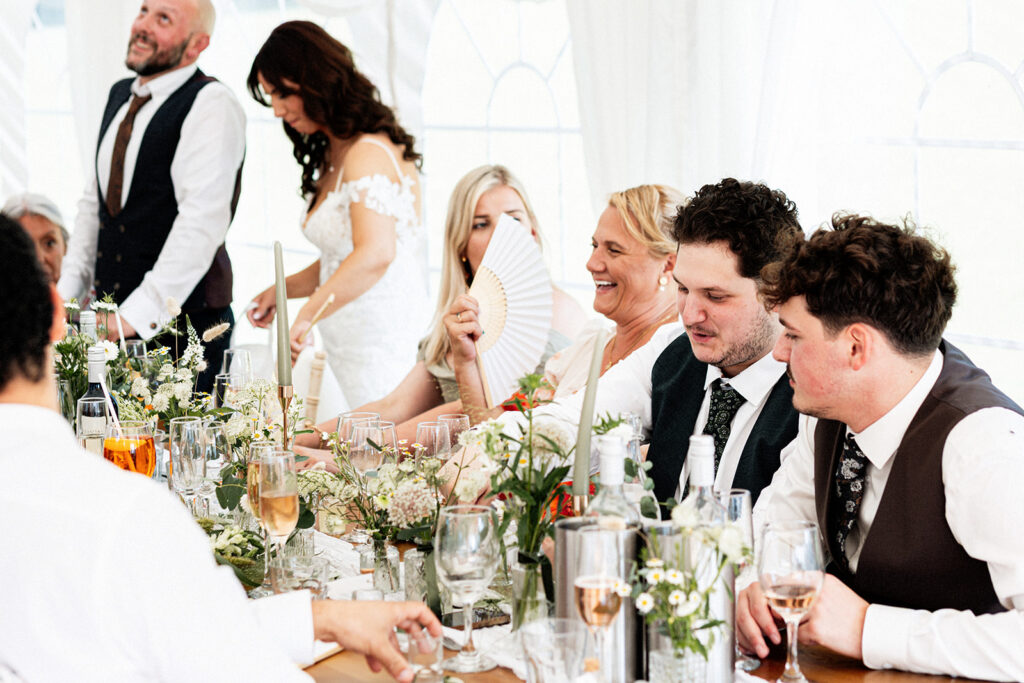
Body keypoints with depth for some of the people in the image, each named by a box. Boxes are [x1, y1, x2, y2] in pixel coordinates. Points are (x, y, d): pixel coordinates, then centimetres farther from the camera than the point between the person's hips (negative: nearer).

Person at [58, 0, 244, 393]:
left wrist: (140, 312, -24)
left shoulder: (211, 106, -10)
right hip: (110, 317, 7)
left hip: (181, 321, -7)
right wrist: (66, 294, 10)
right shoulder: (119, 96, 17)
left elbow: (202, 222, -19)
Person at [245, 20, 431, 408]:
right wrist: (281, 290, 8)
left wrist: (304, 317, -33)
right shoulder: (333, 157, 16)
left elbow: (375, 253, -30)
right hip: (348, 344, 9)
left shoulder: (368, 153, -15)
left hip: (381, 344, -9)